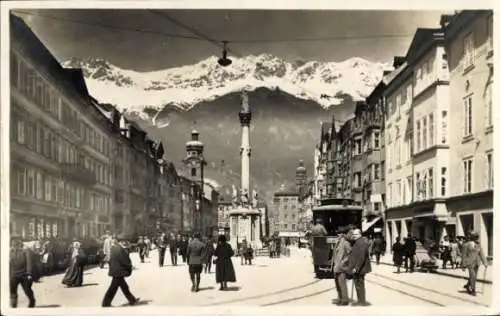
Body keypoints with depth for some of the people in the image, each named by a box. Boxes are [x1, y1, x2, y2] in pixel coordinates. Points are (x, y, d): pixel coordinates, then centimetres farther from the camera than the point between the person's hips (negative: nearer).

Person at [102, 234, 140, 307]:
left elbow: (111, 260, 13)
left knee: (124, 286, 17)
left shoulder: (114, 248, 7)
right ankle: (106, 303, 7)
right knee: (113, 288, 0)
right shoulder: (120, 250, -22)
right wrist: (130, 266, -1)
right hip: (118, 272, -10)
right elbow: (125, 261, -20)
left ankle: (132, 300, 27)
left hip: (115, 271, 10)